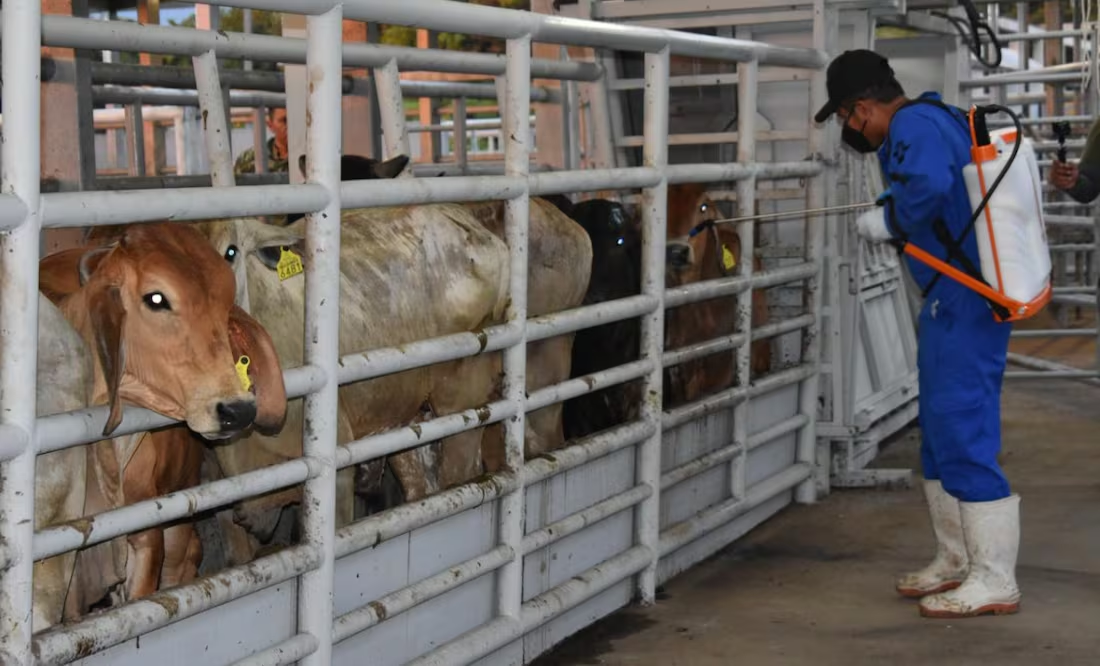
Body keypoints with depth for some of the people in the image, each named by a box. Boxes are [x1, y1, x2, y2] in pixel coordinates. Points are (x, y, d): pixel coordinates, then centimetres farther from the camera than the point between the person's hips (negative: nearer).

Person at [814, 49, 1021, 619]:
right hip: (953, 302, 11)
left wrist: (890, 220, -17)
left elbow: (927, 184, -34)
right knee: (940, 435, 18)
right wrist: (887, 218, 9)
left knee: (962, 434, -7)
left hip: (964, 305, -11)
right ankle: (956, 561, 30)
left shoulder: (914, 125, -15)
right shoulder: (934, 118, 15)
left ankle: (993, 582, 1)